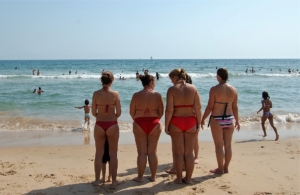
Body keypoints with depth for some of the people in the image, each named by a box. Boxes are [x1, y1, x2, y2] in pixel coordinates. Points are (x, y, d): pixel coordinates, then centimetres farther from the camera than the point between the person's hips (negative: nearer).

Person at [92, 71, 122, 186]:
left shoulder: (96, 94, -5)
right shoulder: (115, 94, -8)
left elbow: (93, 113, -1)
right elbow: (119, 113, -4)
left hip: (99, 125, 1)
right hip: (112, 125, -1)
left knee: (99, 153, 12)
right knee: (113, 154, 10)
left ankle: (97, 180, 19)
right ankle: (114, 180, 17)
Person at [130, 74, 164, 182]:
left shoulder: (136, 95, -4)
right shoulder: (157, 95, -4)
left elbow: (132, 112, 1)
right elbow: (161, 112, 1)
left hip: (139, 124, 0)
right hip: (154, 124, 0)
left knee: (142, 152, 6)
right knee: (152, 152, 9)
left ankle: (140, 177, 12)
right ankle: (153, 176, 17)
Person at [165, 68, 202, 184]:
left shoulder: (172, 90, -8)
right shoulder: (193, 88, 0)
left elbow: (169, 110, -13)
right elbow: (198, 108, -3)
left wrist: (166, 125, -4)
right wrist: (198, 124, 5)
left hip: (176, 122, -2)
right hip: (191, 122, 3)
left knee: (178, 152, 9)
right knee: (189, 153, 12)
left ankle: (179, 178, 18)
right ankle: (188, 178, 21)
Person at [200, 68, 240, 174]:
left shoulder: (214, 89, -13)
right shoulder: (233, 90, 1)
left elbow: (210, 107, -12)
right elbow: (235, 107, 6)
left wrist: (203, 119, 0)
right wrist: (237, 121, 16)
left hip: (217, 120, -5)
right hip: (229, 120, 5)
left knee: (219, 145, 5)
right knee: (228, 145, 12)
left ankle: (220, 169, 12)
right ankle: (226, 167, 22)